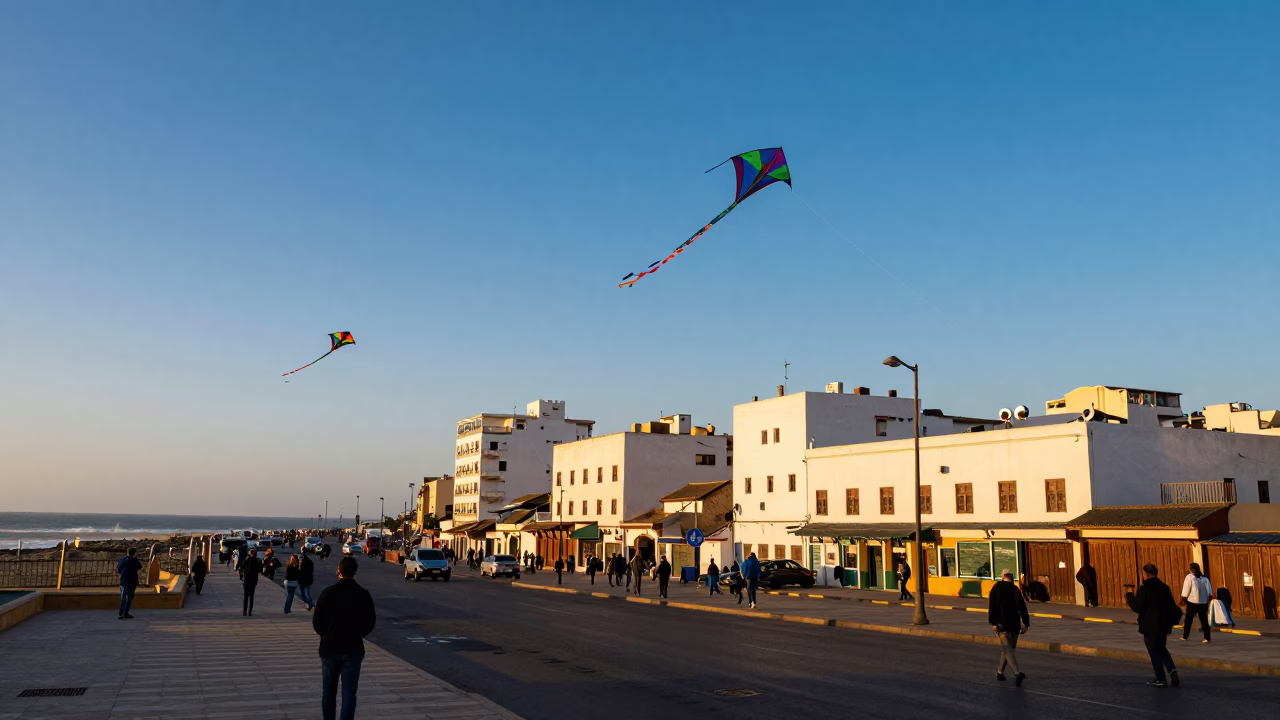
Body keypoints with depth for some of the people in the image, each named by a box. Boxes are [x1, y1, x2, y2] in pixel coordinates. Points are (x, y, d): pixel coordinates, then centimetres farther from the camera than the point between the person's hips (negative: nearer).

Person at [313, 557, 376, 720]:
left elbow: (316, 622, -5)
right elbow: (370, 622, 0)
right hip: (353, 649, -1)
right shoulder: (363, 595, -7)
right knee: (349, 693, 1)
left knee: (328, 692, 17)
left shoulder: (328, 593, -9)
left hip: (329, 647, 1)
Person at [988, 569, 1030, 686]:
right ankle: (1000, 672, 28)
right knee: (1008, 649, 18)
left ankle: (1017, 672, -28)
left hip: (1002, 624, -3)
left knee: (1008, 650, -8)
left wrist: (993, 622, -8)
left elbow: (992, 606, -7)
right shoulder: (1015, 589, 6)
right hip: (1015, 624, 3)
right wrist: (1026, 623, 0)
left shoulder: (996, 588, 1)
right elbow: (1022, 607, -1)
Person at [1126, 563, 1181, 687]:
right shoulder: (1164, 587, 3)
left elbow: (1137, 607, -16)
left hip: (1150, 626, -6)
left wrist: (1129, 597, -1)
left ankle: (1161, 679, 6)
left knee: (1155, 652, 4)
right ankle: (1172, 670, 3)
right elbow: (1171, 606, 8)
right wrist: (1173, 618, 24)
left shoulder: (1144, 589, -17)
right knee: (1161, 649, 22)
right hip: (1163, 625, 6)